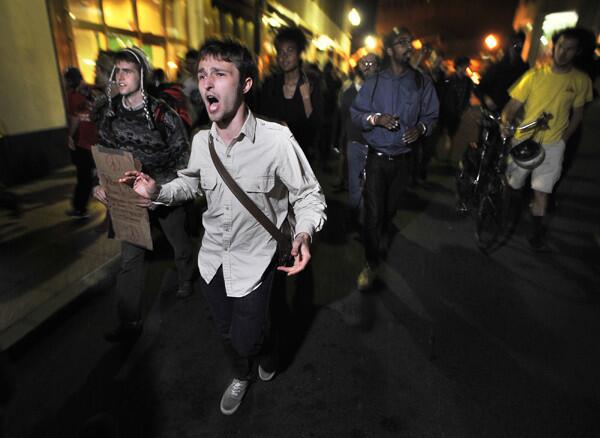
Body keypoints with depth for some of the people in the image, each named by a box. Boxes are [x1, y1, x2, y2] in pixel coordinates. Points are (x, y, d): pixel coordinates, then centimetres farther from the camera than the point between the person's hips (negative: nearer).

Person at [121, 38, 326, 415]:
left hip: (254, 260, -5)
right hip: (213, 257, 5)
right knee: (227, 332, 24)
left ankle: (265, 357, 51)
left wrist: (304, 234, -35)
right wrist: (158, 192, -6)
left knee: (247, 339, 10)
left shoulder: (276, 139, -25)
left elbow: (309, 195, -16)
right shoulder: (201, 141, -7)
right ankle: (242, 376, 58)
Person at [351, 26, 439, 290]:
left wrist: (420, 128, -14)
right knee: (373, 211, -6)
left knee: (390, 208, 15)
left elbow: (431, 115, 8)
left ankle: (380, 240, 42)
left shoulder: (422, 83, 2)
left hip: (403, 158, 2)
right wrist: (376, 118, -17)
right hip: (377, 157, -1)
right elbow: (355, 112, 2)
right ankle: (371, 263, 8)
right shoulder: (374, 82, 0)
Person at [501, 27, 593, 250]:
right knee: (511, 185, 6)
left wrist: (563, 139, 1)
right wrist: (505, 122, -29)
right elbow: (513, 105, -9)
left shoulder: (581, 80, 1)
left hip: (553, 144, 1)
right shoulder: (534, 74, -4)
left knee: (541, 191, 2)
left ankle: (537, 230, 18)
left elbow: (577, 114, 10)